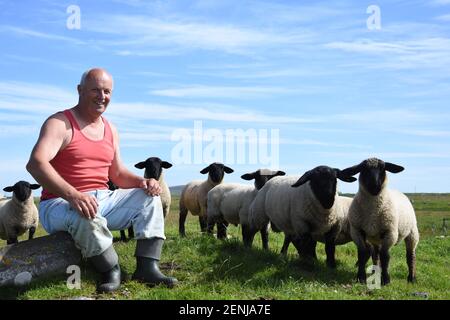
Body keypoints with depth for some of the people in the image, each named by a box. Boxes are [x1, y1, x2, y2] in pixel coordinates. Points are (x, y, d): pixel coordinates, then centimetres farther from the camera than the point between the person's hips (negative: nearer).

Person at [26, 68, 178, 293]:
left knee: (148, 197, -3)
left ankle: (147, 267, -14)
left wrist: (142, 182, -4)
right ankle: (111, 270, -14)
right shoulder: (60, 123, -9)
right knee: (86, 216, -39)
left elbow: (117, 174, 20)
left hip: (101, 200, 8)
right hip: (60, 204, -7)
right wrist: (72, 194, -40)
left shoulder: (110, 130, 15)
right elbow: (36, 163, -25)